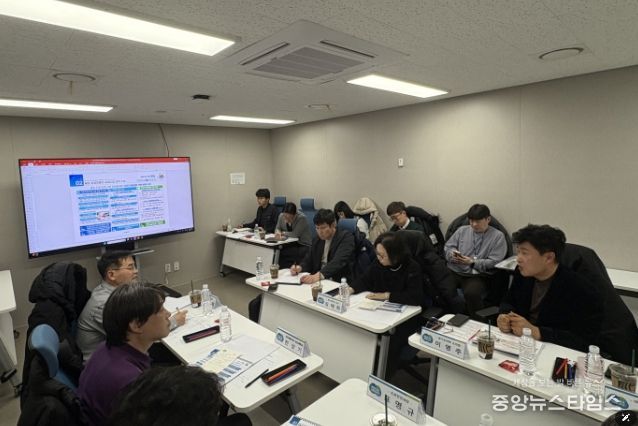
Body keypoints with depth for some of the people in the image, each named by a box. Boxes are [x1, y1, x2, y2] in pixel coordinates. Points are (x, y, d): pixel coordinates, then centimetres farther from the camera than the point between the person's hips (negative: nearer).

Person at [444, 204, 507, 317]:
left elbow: (494, 262, -4)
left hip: (478, 275, -3)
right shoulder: (462, 230, 14)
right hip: (455, 271, 3)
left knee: (471, 292, -36)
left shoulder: (498, 236, 4)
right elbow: (448, 247, 14)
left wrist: (472, 262, -17)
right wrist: (453, 254, -10)